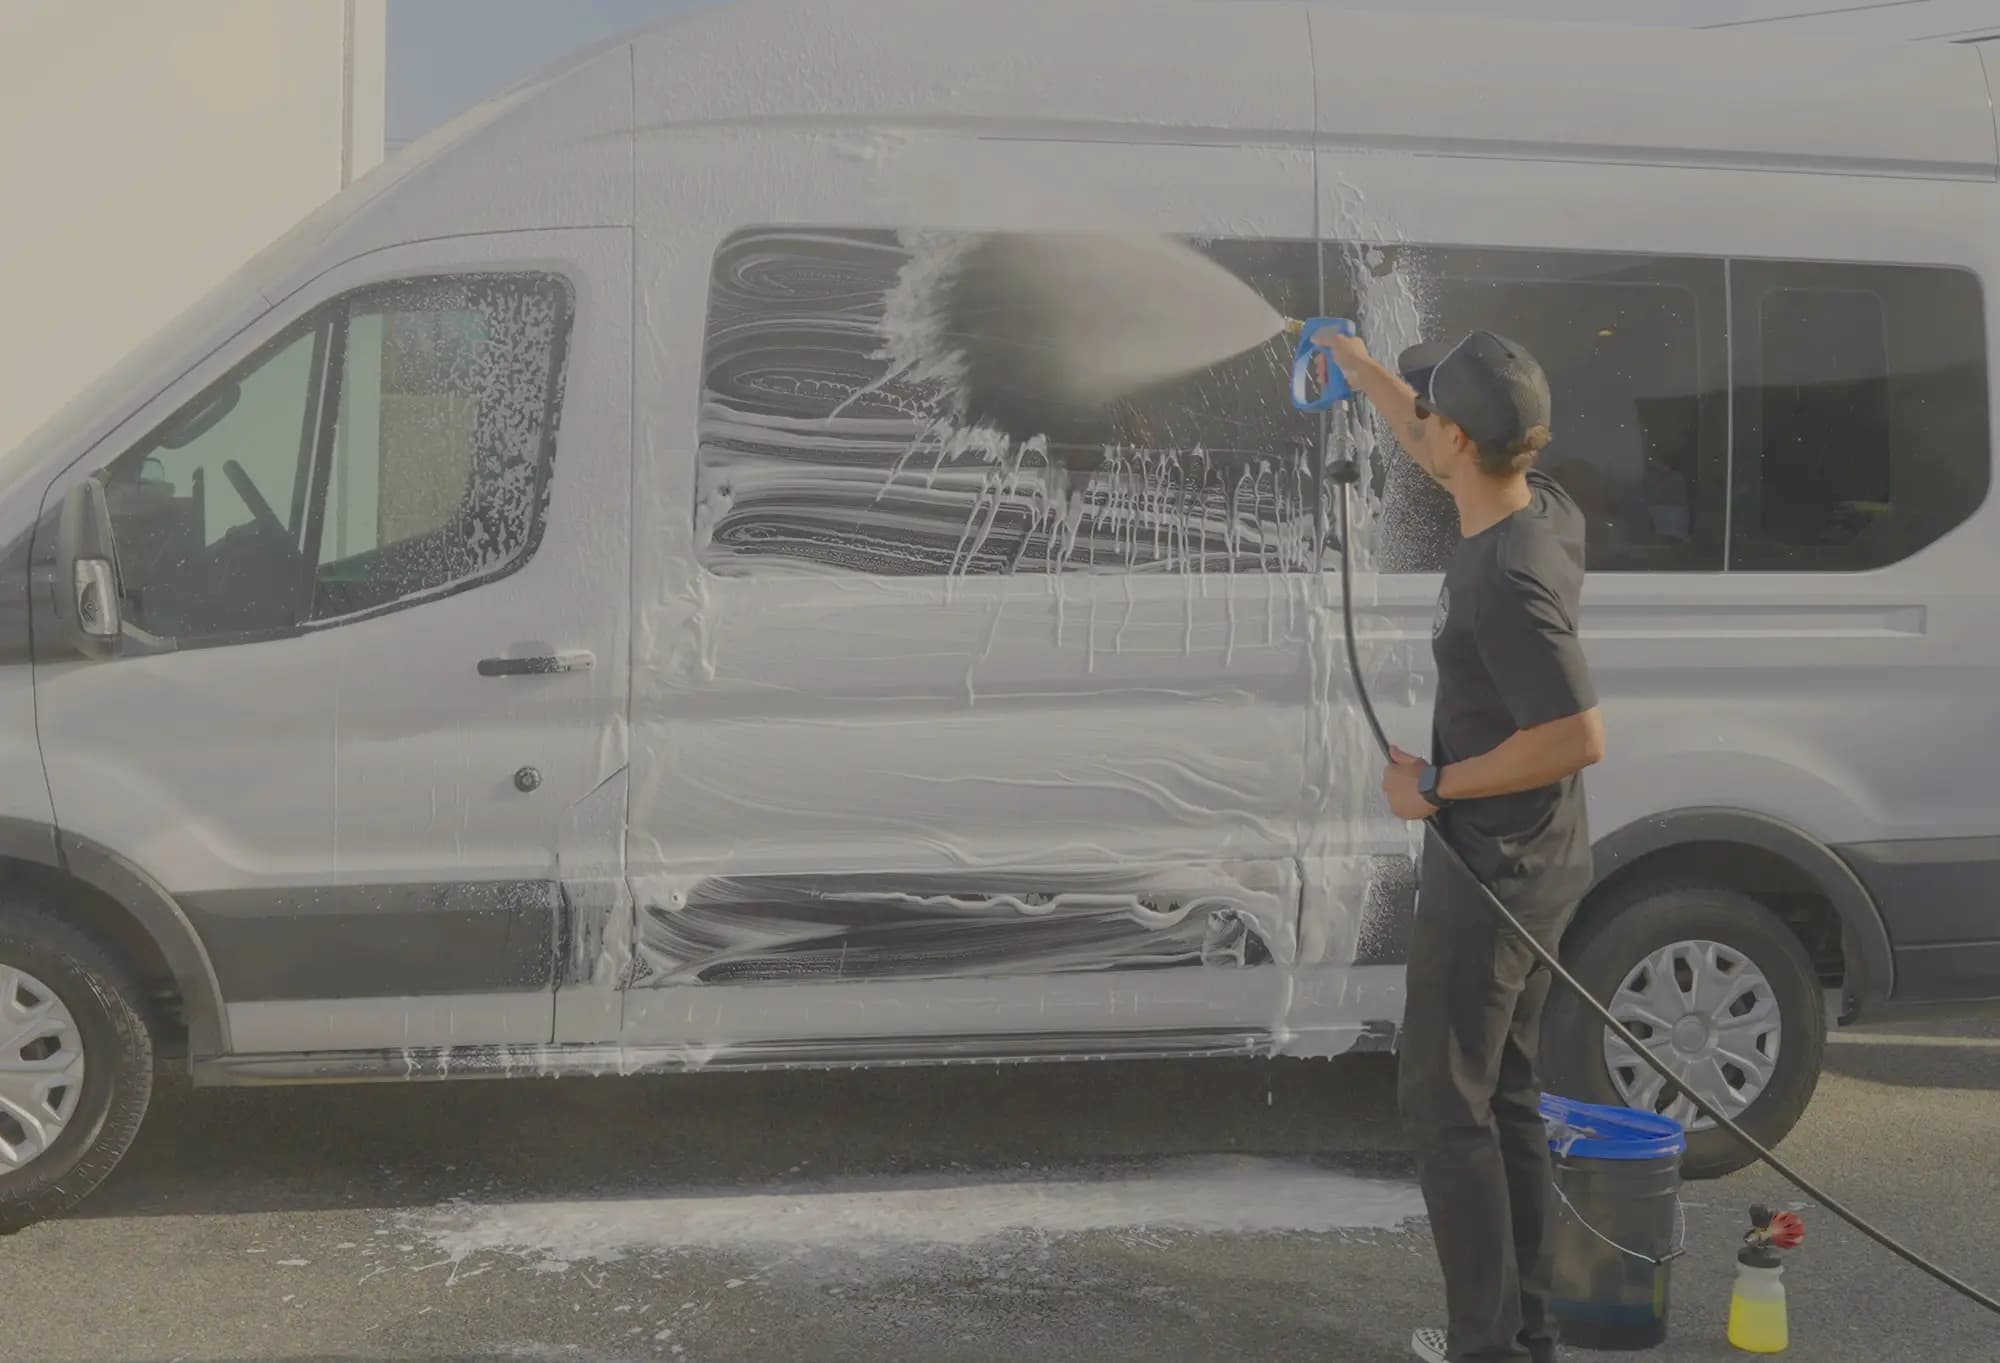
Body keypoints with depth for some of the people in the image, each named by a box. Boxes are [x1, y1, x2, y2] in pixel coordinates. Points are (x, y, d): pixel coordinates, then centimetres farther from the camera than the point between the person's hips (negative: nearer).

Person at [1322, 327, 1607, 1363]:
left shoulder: (1505, 578, -26)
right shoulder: (1544, 511, 2)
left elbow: (1579, 737, -30)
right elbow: (1443, 457, 24)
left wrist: (1439, 786, -19)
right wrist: (1365, 376, 34)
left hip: (1490, 874, -10)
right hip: (1539, 863, 10)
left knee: (1447, 1107, 1)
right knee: (1505, 1098, 17)